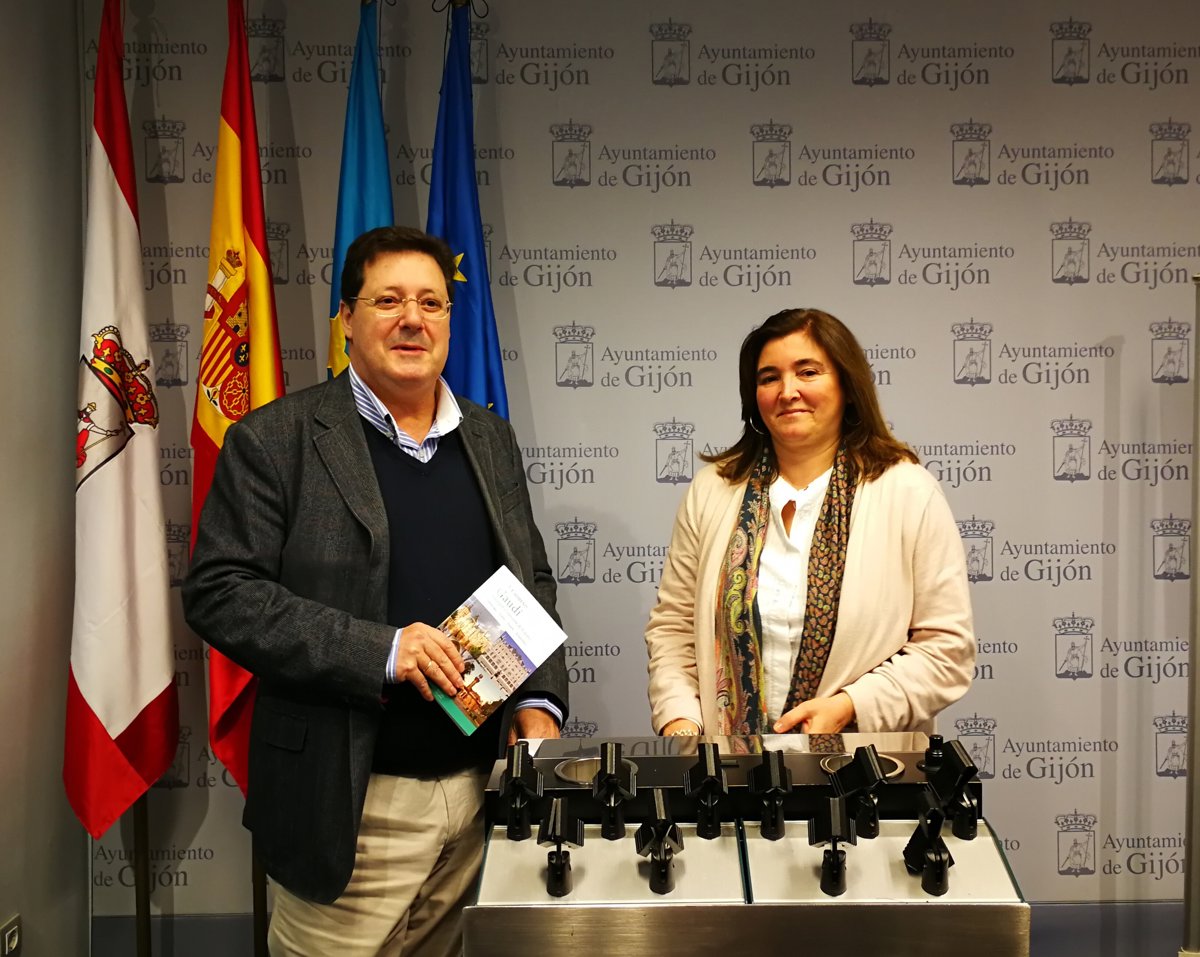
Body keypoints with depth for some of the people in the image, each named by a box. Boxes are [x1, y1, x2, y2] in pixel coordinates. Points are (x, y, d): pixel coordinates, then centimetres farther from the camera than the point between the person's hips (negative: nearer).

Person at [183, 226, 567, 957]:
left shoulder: (491, 439, 11)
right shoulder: (276, 440, -6)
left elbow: (534, 585, 15)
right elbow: (219, 594, -12)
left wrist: (538, 703, 0)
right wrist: (379, 651, -21)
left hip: (481, 789, 5)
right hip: (351, 801, -5)